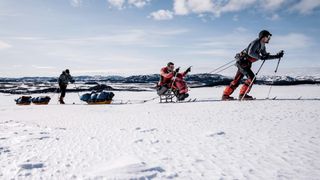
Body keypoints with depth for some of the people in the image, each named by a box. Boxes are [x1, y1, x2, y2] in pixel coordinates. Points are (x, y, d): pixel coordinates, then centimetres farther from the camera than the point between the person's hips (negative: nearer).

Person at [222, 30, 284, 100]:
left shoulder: (262, 46, 14)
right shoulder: (256, 42, -14)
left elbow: (265, 56, 20)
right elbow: (250, 53, -28)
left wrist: (276, 56, 14)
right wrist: (260, 57, -26)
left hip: (246, 63, 10)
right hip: (242, 62, -10)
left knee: (237, 80, 11)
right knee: (251, 77, -15)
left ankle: (225, 95, 16)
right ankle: (243, 94, -8)